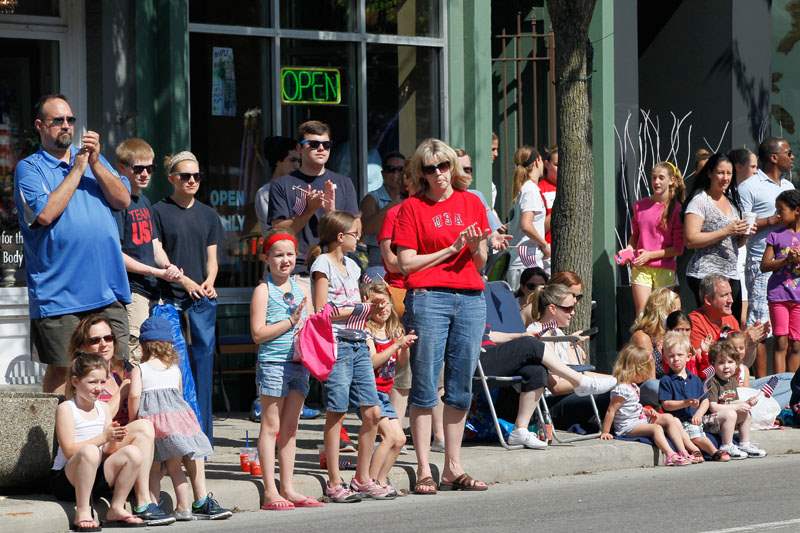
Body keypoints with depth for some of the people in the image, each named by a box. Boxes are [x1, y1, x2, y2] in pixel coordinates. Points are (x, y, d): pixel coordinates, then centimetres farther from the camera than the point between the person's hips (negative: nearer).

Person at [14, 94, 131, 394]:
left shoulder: (93, 159, 17)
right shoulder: (29, 168, 1)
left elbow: (123, 200, 5)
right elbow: (45, 214, -15)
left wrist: (95, 164, -7)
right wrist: (76, 170, -8)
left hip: (106, 290, 4)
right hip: (59, 294, -4)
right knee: (62, 370, -3)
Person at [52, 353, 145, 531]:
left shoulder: (103, 408, 11)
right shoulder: (66, 409, -7)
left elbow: (106, 453, 8)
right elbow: (69, 451, -16)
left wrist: (113, 441, -14)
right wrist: (103, 438, -20)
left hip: (97, 478, 6)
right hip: (66, 479, -6)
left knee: (133, 453, -15)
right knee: (89, 451, -36)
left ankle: (116, 509, -7)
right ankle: (82, 514, -29)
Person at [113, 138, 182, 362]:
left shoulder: (143, 201, 17)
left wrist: (168, 266, -2)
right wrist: (158, 272, -15)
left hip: (151, 290, 9)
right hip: (130, 291, -9)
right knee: (136, 354, -13)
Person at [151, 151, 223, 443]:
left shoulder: (208, 214, 16)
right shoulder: (159, 211, 3)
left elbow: (211, 257, 16)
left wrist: (209, 282, -4)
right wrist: (183, 280, -14)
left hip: (202, 299, 4)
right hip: (170, 298, -4)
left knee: (203, 358, 0)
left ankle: (202, 433, 4)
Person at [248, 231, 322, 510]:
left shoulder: (301, 289, 15)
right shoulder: (264, 291, -4)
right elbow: (258, 333, -12)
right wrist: (291, 321, -14)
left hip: (299, 364, 6)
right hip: (273, 363, -6)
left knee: (290, 428, 9)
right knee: (271, 427, -3)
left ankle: (287, 488, 14)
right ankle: (270, 492, -3)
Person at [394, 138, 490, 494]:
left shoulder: (471, 203, 13)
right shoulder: (412, 207, 4)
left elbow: (481, 263, 16)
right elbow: (406, 263, -2)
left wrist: (477, 247, -6)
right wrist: (450, 250, -6)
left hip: (471, 299, 4)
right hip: (428, 298, -4)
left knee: (461, 387, 6)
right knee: (425, 386, -3)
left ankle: (453, 469, 12)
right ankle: (424, 471, -1)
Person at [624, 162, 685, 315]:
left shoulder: (676, 209, -3)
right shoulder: (640, 206, 9)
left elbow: (678, 249, -4)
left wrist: (651, 255, -11)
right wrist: (629, 249, 2)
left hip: (664, 269, -2)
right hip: (641, 268, 2)